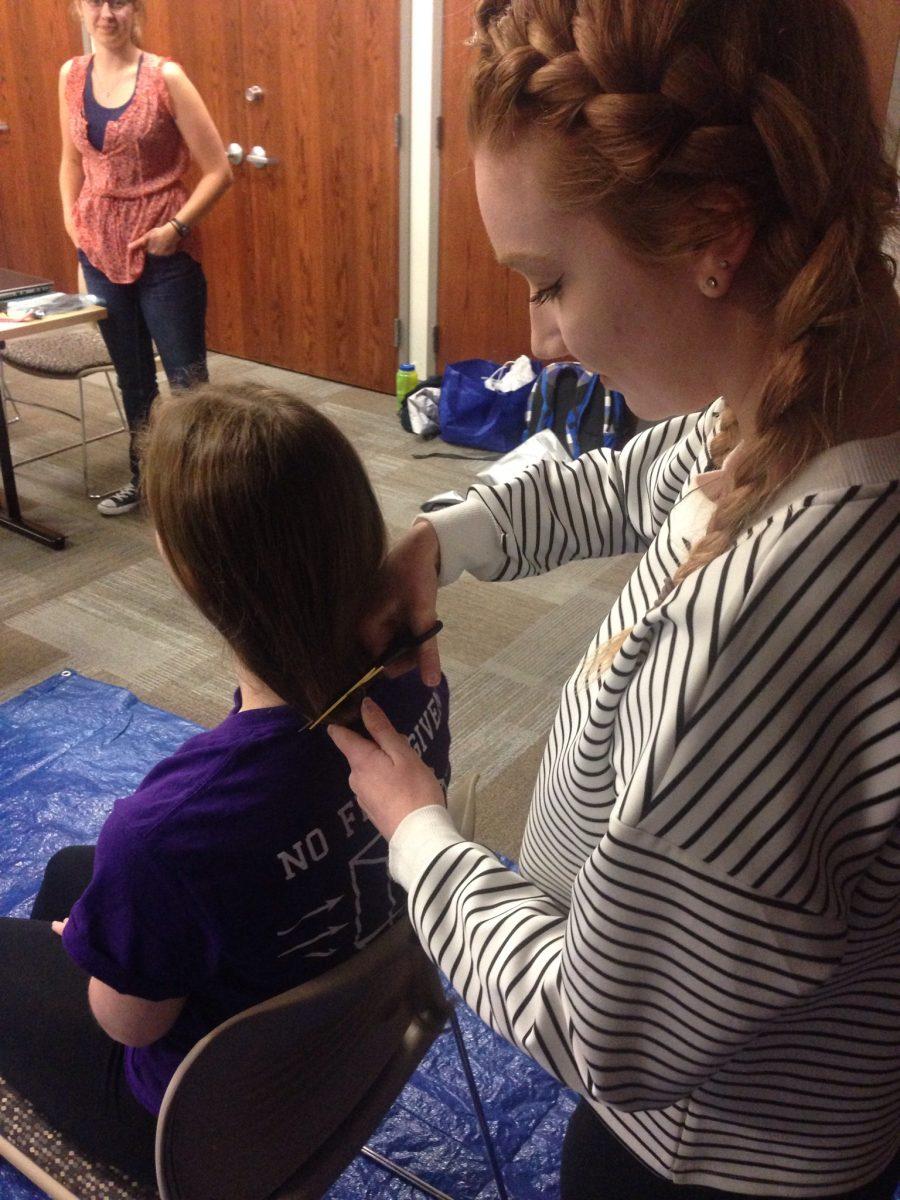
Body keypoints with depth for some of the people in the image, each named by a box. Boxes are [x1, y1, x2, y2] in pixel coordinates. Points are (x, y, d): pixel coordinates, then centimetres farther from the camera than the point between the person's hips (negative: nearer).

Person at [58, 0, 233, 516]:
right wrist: (71, 219, 8)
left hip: (163, 253, -5)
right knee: (132, 376, 16)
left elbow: (218, 171, -11)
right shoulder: (71, 76, 5)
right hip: (101, 250, 5)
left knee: (187, 381, -1)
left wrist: (176, 227, -17)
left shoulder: (165, 77, -10)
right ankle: (145, 478, 32)